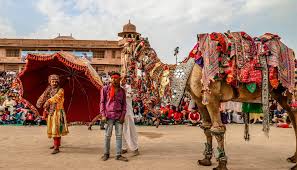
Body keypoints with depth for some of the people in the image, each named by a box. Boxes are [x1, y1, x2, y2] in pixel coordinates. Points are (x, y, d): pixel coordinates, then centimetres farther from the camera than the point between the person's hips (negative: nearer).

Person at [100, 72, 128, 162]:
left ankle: (118, 155, 11)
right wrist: (103, 115, -7)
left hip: (119, 116, 3)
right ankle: (106, 154, 18)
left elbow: (124, 104, 10)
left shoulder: (122, 90, 9)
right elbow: (102, 102, 1)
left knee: (119, 135, 4)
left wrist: (123, 116, 0)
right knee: (107, 135, 5)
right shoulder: (105, 89, 2)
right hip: (109, 115, -2)